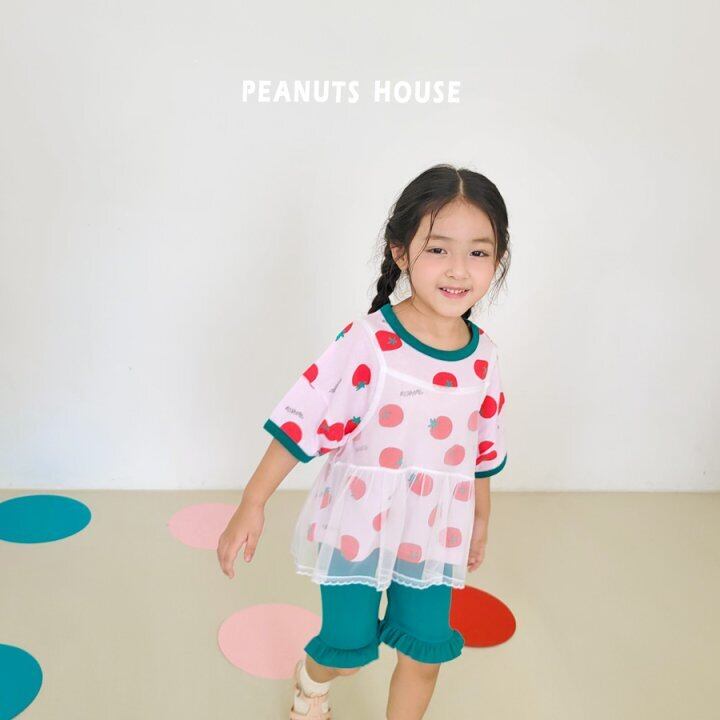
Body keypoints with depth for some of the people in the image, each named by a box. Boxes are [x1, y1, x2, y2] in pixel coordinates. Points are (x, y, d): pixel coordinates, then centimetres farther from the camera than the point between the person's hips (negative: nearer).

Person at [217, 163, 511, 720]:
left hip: (434, 533, 4)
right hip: (356, 525, -3)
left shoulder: (485, 358, -5)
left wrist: (481, 520, 20)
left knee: (426, 650, 12)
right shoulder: (367, 343, -21)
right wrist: (253, 504, -17)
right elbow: (301, 423, -17)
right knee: (348, 648, 12)